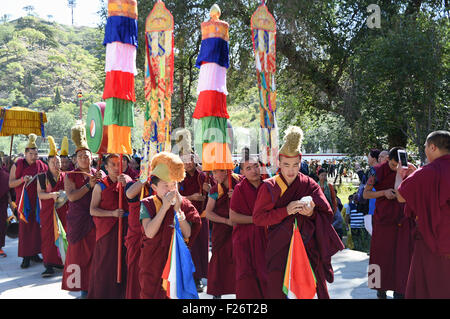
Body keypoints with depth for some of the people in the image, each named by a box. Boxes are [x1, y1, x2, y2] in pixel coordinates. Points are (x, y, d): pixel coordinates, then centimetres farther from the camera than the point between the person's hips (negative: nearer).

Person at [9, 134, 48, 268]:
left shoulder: (41, 165, 5)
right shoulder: (17, 165, -1)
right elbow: (10, 184, -3)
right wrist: (22, 179, -19)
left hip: (38, 201, 3)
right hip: (24, 200, -3)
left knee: (37, 226, 4)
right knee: (25, 227, -4)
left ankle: (34, 253, 15)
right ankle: (26, 256, 0)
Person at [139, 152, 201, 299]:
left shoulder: (183, 204, 0)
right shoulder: (148, 204, -7)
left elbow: (187, 234, -9)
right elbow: (149, 233, -22)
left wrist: (177, 209, -17)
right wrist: (165, 207, -22)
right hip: (153, 263, -2)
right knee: (150, 294, 5)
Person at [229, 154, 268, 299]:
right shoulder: (239, 189, -7)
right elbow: (233, 217, -9)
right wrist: (255, 219, -12)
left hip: (263, 237, 3)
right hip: (244, 239, -3)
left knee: (263, 273, 3)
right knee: (247, 274, -2)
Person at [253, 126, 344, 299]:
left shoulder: (310, 185, 2)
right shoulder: (269, 187, -3)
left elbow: (327, 215, 4)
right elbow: (258, 218, -7)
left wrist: (312, 213, -18)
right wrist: (286, 211, -18)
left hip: (308, 247, 1)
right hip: (279, 248, -1)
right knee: (278, 290, -2)